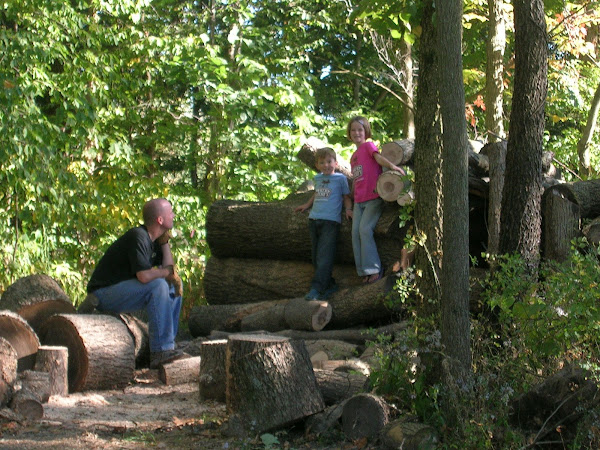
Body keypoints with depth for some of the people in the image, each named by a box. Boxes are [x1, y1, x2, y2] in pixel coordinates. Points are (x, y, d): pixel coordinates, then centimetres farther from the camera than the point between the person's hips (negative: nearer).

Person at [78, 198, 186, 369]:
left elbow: (169, 268, 6)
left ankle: (168, 345, 6)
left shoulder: (152, 239, 9)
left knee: (175, 285, 8)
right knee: (158, 286, -28)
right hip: (103, 293, -10)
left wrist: (165, 241, 2)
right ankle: (160, 352, -27)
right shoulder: (138, 237, -21)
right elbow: (144, 276, -30)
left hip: (122, 289, 10)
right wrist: (166, 272, -13)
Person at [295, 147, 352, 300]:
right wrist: (307, 205, 29)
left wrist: (348, 209, -7)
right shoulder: (318, 178, 17)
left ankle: (316, 289, -21)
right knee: (316, 256, 5)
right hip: (314, 219, 6)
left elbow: (346, 196, 9)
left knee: (324, 256, -14)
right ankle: (330, 285, 13)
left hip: (331, 220, -6)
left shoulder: (340, 178, 3)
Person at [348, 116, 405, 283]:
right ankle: (364, 271, 2)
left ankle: (374, 269, -14)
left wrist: (391, 165, -40)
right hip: (359, 201, 8)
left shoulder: (369, 146, 0)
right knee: (356, 231, -1)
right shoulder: (354, 156, 21)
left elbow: (378, 157, -20)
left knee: (365, 229, -18)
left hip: (373, 197, -8)